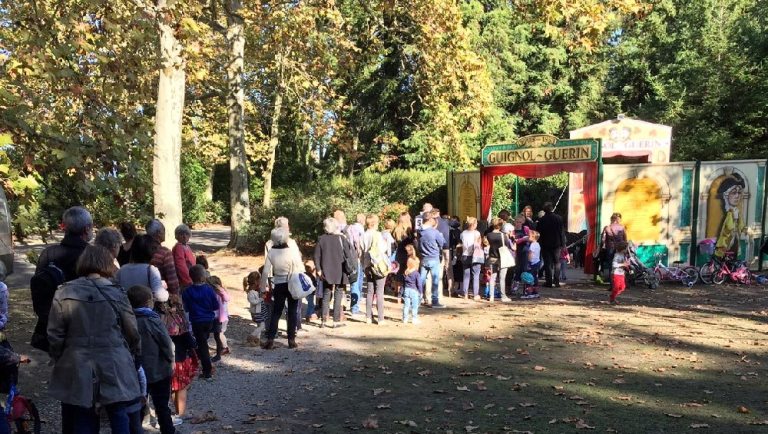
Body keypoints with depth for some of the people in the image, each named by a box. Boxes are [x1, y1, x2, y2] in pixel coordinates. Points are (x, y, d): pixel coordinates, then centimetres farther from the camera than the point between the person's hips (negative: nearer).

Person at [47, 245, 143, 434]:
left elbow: (55, 335, 0)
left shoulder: (64, 293, -2)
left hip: (76, 371, 2)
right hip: (115, 370, -2)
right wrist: (135, 356, 16)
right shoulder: (116, 293, -6)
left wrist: (59, 359, 16)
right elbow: (132, 333, 0)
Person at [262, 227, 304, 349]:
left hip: (278, 285, 2)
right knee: (292, 312, 8)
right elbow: (300, 269, -11)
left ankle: (270, 339, 6)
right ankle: (291, 340, 10)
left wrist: (264, 286, 7)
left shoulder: (271, 253, -6)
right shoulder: (292, 252, -14)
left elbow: (266, 272, -4)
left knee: (276, 312, 11)